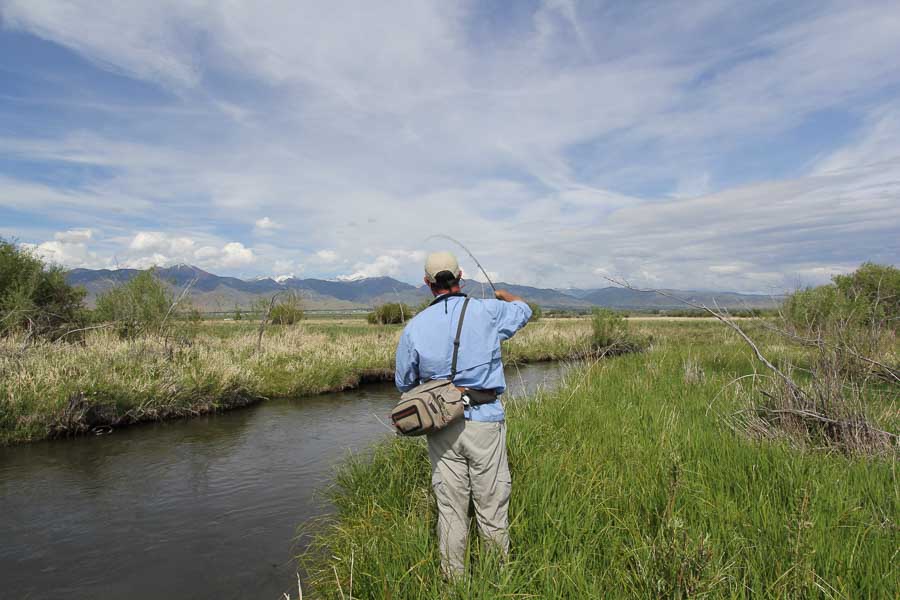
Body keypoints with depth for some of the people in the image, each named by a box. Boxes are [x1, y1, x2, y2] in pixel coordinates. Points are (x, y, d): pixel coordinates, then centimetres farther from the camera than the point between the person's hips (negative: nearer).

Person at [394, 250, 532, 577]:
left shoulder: (415, 326, -1)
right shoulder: (486, 311, -4)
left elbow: (403, 383, 9)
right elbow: (523, 310, 19)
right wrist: (505, 294, 40)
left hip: (441, 427, 2)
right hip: (485, 421, -1)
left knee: (450, 510, 12)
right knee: (492, 509, 10)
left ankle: (454, 581, 24)